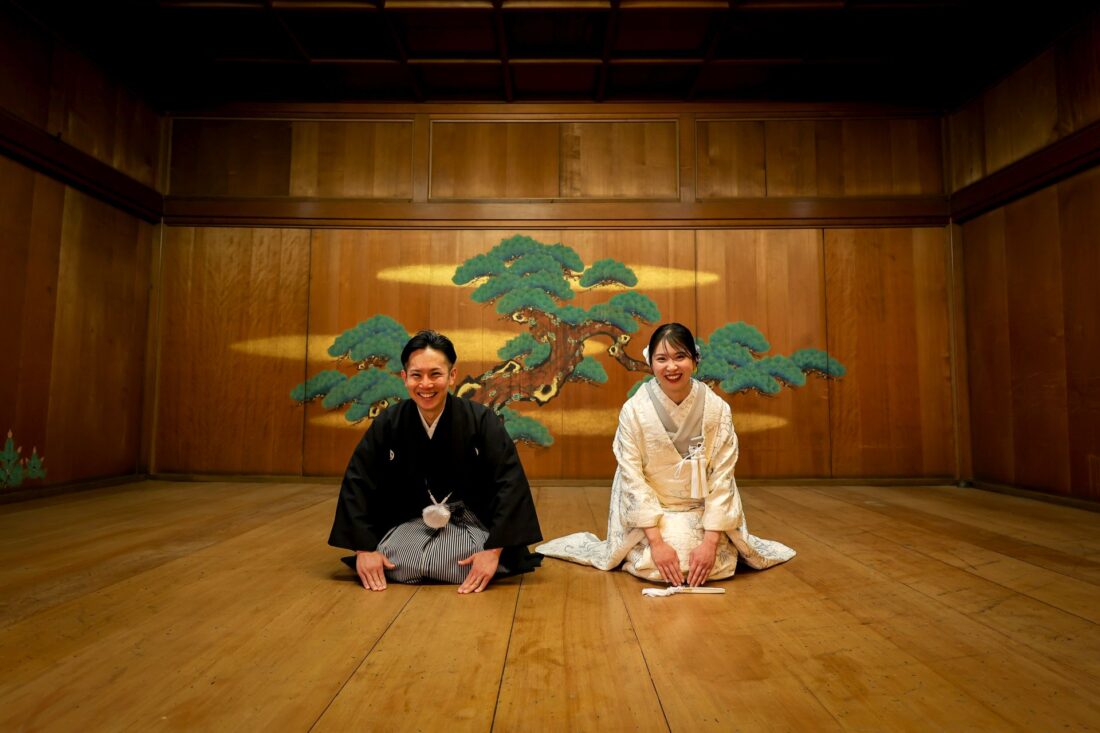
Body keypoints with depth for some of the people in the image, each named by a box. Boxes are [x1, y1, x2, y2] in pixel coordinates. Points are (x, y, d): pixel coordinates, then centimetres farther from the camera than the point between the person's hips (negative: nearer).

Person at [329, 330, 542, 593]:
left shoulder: (481, 420, -15)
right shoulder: (388, 423, -8)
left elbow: (509, 483, -19)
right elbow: (357, 483, -5)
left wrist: (494, 550, -25)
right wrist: (364, 548, -13)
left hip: (470, 522, -2)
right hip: (410, 522, 2)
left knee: (462, 570, -30)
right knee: (400, 569, -26)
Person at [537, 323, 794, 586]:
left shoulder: (717, 409, -12)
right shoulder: (634, 410, -15)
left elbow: (722, 477, -11)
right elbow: (632, 477, -15)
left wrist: (710, 542, -18)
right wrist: (656, 541, -21)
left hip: (703, 512, 2)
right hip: (651, 512, -1)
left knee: (719, 564, -18)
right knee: (653, 567, -21)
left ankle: (727, 545, 18)